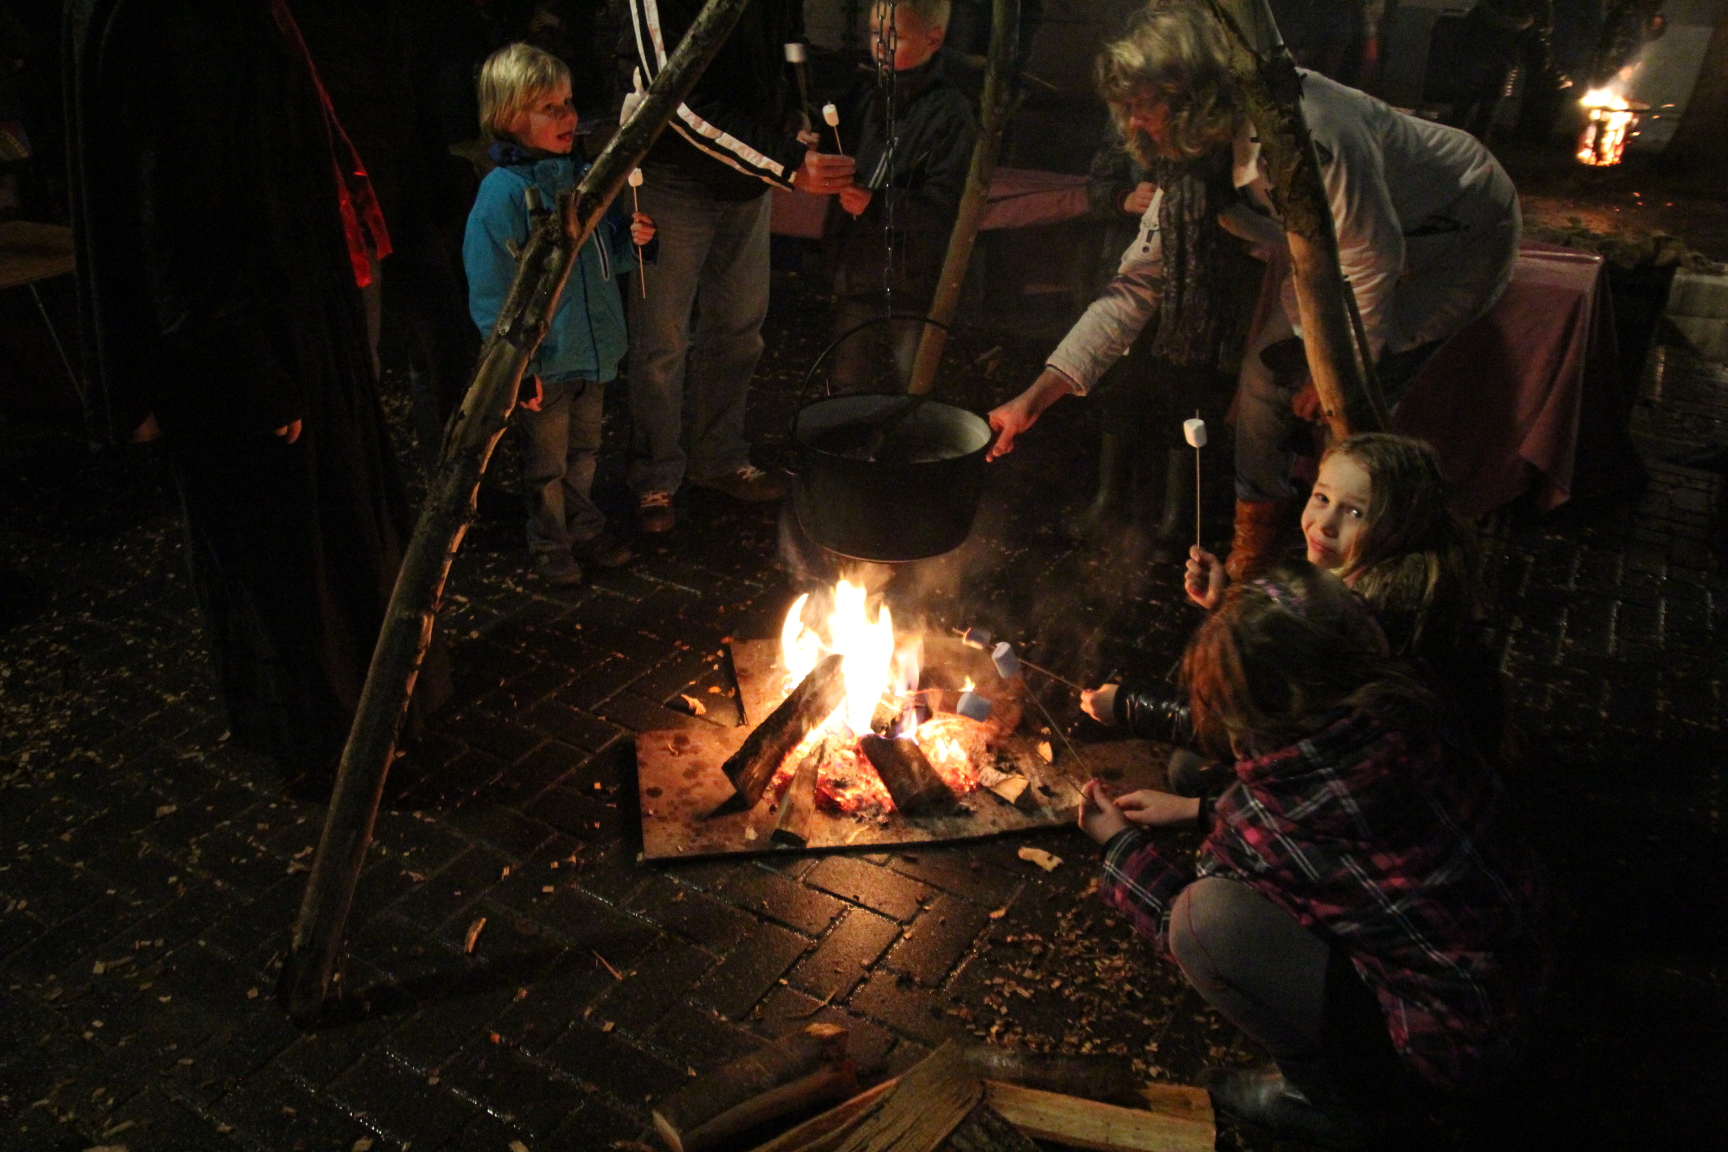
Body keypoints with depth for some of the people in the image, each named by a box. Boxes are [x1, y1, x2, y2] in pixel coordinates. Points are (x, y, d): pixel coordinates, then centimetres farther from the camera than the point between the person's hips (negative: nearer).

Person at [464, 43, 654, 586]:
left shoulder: (585, 179, 4)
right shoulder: (503, 191, -17)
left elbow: (607, 258, 17)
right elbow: (491, 287, -18)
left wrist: (632, 239, -6)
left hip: (594, 350, 6)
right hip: (543, 362, -6)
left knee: (584, 450, 22)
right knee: (546, 464, 12)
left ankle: (584, 527, 41)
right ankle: (549, 545, 31)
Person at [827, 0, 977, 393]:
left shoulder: (949, 111, -13)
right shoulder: (866, 99, 6)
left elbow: (945, 204, -21)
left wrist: (875, 203, -30)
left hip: (914, 279, -6)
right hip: (858, 269, 6)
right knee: (847, 378, 17)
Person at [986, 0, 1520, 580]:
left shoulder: (1307, 135, -39)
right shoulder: (1192, 159, -12)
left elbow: (1374, 263, -29)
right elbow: (1140, 280, -11)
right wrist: (1037, 395, -17)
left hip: (1460, 234, -7)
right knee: (1267, 365, -2)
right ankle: (1257, 533, 16)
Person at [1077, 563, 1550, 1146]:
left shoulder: (1271, 812, -28)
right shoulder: (1397, 716, -10)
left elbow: (1182, 920, -8)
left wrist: (1120, 842, 8)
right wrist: (1198, 811, 14)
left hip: (1444, 1051, -8)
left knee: (1210, 916, -23)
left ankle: (1327, 1100, 2)